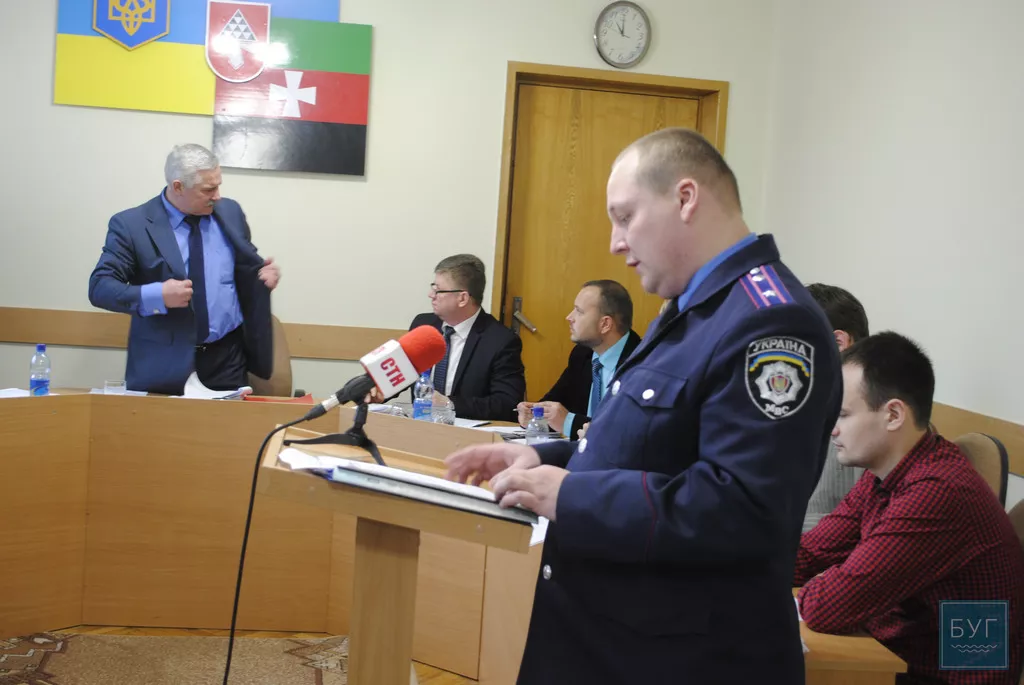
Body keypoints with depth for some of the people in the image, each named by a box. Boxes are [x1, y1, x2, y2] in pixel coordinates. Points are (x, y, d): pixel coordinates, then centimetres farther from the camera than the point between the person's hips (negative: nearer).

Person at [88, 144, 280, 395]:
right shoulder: (131, 224, -7)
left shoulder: (230, 212, 5)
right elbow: (99, 288, -10)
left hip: (226, 358, 3)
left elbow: (247, 266, 18)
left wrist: (263, 272, -6)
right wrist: (157, 295, -24)